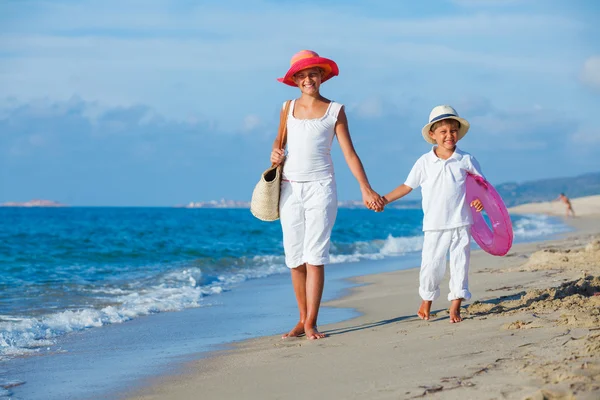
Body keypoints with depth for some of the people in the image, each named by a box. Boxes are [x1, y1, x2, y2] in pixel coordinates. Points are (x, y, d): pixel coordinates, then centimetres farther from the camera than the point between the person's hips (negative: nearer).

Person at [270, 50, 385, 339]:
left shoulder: (334, 110, 2)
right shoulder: (289, 108, 10)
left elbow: (349, 153, 2)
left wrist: (366, 188, -3)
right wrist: (276, 154, 4)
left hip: (320, 187, -4)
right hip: (290, 188, 4)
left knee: (314, 256, -10)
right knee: (294, 258, 4)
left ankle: (311, 323, -10)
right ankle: (302, 320, 13)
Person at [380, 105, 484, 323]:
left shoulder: (466, 160, 1)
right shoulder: (424, 162, 1)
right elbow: (407, 186, 7)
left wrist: (480, 199, -10)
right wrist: (384, 199, 0)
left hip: (461, 223, 0)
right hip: (434, 225, 0)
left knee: (460, 264, 1)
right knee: (430, 265, 1)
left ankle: (455, 307, 8)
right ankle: (426, 300, 23)